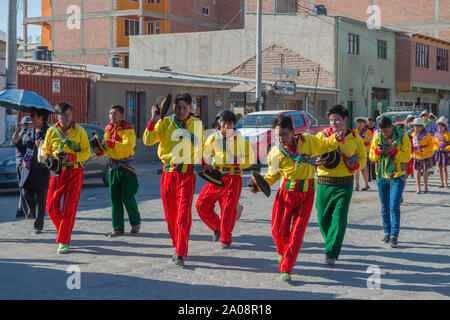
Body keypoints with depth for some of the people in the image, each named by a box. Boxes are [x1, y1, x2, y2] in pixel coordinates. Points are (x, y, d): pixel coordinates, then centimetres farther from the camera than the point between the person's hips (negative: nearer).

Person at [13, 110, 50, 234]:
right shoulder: (29, 132, 16)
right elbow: (23, 151, 21)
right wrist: (17, 142, 5)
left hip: (42, 169, -6)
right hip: (28, 168, 6)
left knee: (40, 197, -3)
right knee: (26, 193, 3)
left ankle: (38, 225, 4)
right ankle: (32, 210, 33)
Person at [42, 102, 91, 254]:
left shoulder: (79, 131, -2)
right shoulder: (51, 131, 5)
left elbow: (86, 152, -2)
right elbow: (45, 149, 14)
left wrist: (70, 157, -18)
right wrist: (48, 157, -10)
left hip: (74, 172, -3)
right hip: (57, 173, 3)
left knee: (69, 208, -7)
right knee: (51, 207, 0)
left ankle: (64, 242, -3)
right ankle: (63, 231, 26)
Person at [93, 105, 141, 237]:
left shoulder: (128, 129, -8)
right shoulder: (108, 129, 11)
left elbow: (128, 147, -23)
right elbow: (107, 148, 16)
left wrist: (111, 144, -33)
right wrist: (99, 150, -6)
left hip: (127, 165, -6)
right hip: (113, 165, 6)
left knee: (127, 197, -6)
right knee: (115, 198, 3)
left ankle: (135, 223, 15)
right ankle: (118, 228, 7)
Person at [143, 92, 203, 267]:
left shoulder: (196, 124, 7)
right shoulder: (165, 123, 5)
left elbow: (200, 148, 17)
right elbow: (148, 140, -5)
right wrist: (153, 120, -14)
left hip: (187, 173, -1)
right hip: (169, 171, 2)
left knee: (184, 213, -12)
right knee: (170, 213, 7)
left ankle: (180, 254, -12)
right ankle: (177, 246, 27)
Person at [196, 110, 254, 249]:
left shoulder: (240, 139, -2)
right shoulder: (214, 138, 3)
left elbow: (250, 158, 4)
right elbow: (203, 154, 11)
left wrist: (237, 161, -14)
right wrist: (205, 164, -10)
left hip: (233, 178, -3)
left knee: (228, 210, -6)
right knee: (202, 205, -1)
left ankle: (226, 239, 11)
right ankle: (216, 227, 24)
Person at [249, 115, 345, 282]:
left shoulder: (308, 141, -2)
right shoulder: (274, 153, -1)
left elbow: (326, 145, 14)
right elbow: (273, 175, 11)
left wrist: (337, 139, -7)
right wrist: (259, 186, -5)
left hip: (306, 194, -1)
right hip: (285, 193, 1)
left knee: (297, 233, -4)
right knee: (279, 231, 1)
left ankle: (285, 269, 1)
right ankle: (283, 253, 35)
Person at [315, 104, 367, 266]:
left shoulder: (355, 139, 4)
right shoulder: (322, 135, 1)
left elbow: (362, 158, 17)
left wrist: (355, 165, -5)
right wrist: (317, 161, -14)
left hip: (345, 184, -1)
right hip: (324, 182, 1)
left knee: (339, 218, -9)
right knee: (323, 218, 5)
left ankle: (331, 253, -4)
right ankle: (331, 244, 31)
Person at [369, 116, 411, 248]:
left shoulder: (402, 136, -9)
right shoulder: (377, 136, 1)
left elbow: (407, 157, -12)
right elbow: (372, 157, 5)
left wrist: (393, 150, -25)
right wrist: (377, 151, -17)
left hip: (397, 176, -4)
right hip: (382, 176, 4)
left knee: (394, 207, -11)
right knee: (384, 207, 9)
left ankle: (394, 236, -8)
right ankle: (387, 233, 20)